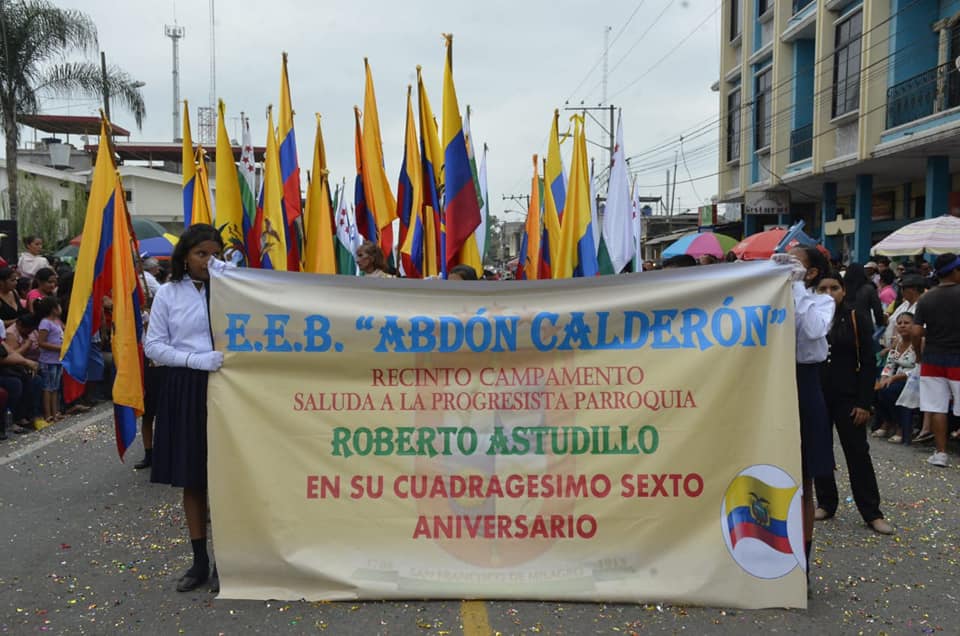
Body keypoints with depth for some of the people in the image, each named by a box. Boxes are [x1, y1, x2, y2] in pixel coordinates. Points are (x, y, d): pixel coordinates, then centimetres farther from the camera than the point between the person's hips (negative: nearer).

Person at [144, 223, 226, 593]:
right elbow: (153, 346, 0)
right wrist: (196, 359, -14)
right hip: (184, 389, 1)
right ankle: (199, 561, 23)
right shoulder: (168, 293, 4)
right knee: (191, 478, 9)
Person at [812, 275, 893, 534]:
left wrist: (865, 402, -9)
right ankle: (826, 503, 23)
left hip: (847, 396, -2)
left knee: (858, 453, 2)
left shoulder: (856, 319, -3)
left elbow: (868, 362, -3)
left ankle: (872, 513, 10)